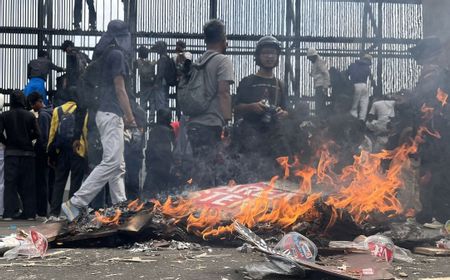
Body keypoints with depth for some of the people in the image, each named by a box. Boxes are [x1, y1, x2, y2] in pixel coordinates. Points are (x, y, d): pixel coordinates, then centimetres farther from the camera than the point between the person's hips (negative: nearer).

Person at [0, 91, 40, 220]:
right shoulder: (30, 115, -1)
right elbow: (36, 133, -6)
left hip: (11, 152, -1)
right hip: (28, 153, 1)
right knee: (28, 184, 6)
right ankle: (29, 212, 7)